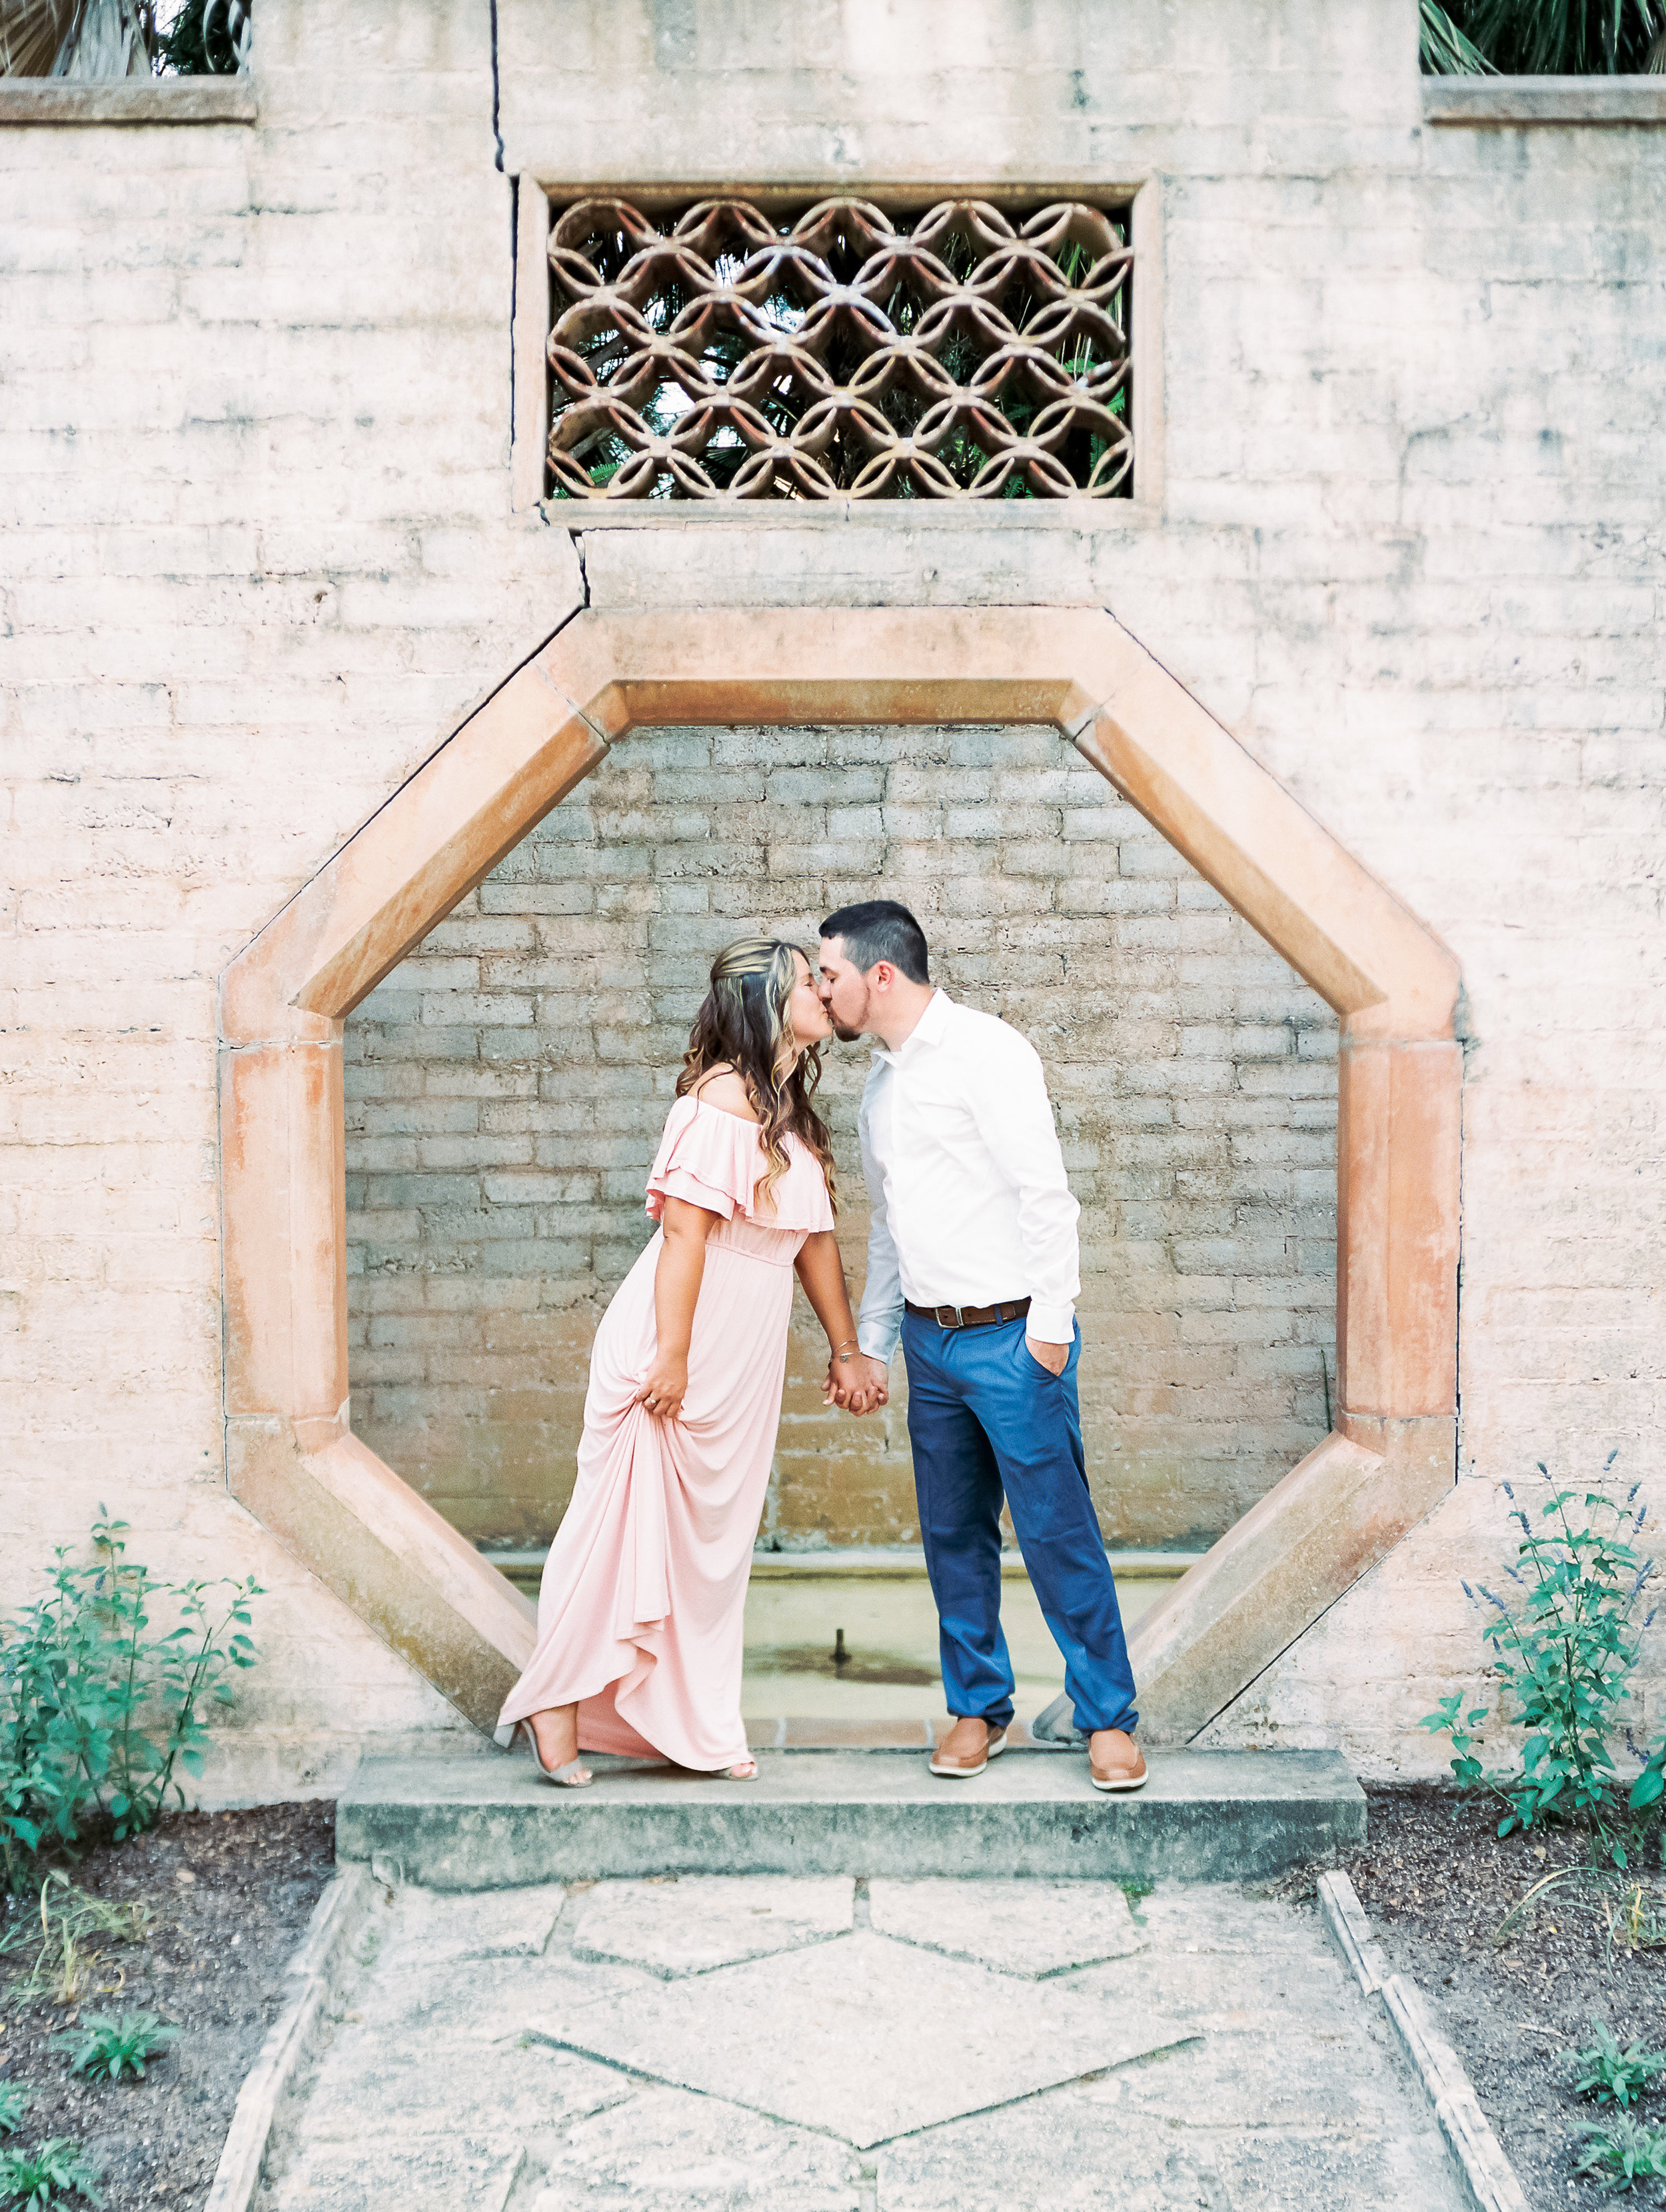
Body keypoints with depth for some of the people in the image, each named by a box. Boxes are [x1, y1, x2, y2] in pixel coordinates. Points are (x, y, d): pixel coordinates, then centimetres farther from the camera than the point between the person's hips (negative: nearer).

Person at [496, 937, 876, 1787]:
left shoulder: (792, 1113, 14)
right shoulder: (726, 1096, -15)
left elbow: (814, 1241, 19)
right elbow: (685, 1229, -20)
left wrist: (844, 1351, 21)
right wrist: (671, 1356, -23)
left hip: (744, 1366, 9)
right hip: (679, 1347, -9)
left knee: (715, 1540, 12)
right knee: (630, 1525, -3)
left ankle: (697, 1727, 20)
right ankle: (555, 1702, 6)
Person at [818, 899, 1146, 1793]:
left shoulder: (985, 1053, -11)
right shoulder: (880, 1084, 15)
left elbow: (1046, 1192, -14)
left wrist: (1051, 1322, -16)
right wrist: (872, 1342, 20)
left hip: (1010, 1335, -7)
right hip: (929, 1340, 8)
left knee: (1057, 1530, -4)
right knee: (953, 1533, 10)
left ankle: (1107, 1718, 6)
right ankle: (978, 1706, 23)